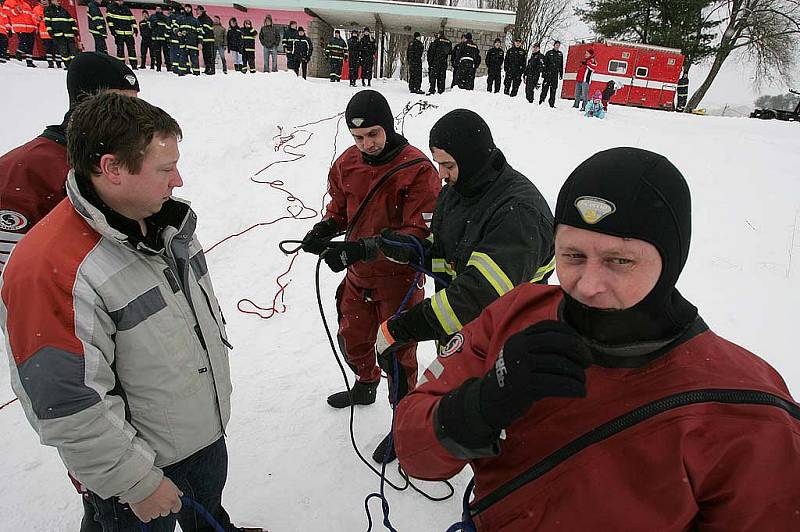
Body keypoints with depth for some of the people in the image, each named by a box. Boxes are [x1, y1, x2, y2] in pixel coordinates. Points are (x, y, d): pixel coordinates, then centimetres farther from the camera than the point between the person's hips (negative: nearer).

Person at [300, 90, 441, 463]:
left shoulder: (417, 169, -22)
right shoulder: (347, 163, -3)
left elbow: (419, 233, -25)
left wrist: (361, 248, -34)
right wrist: (324, 228, -11)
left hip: (398, 279, -6)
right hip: (358, 276, 7)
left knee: (398, 352, 8)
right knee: (352, 340, 25)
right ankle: (365, 386, 56)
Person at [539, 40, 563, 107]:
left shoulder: (560, 54, 15)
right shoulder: (549, 53, 4)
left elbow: (561, 65, 18)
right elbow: (544, 63, 1)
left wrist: (561, 74, 12)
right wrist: (543, 72, -8)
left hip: (555, 74, 3)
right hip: (548, 73, -3)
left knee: (553, 89, 2)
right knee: (545, 87, -11)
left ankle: (552, 103, 4)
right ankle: (541, 100, -6)